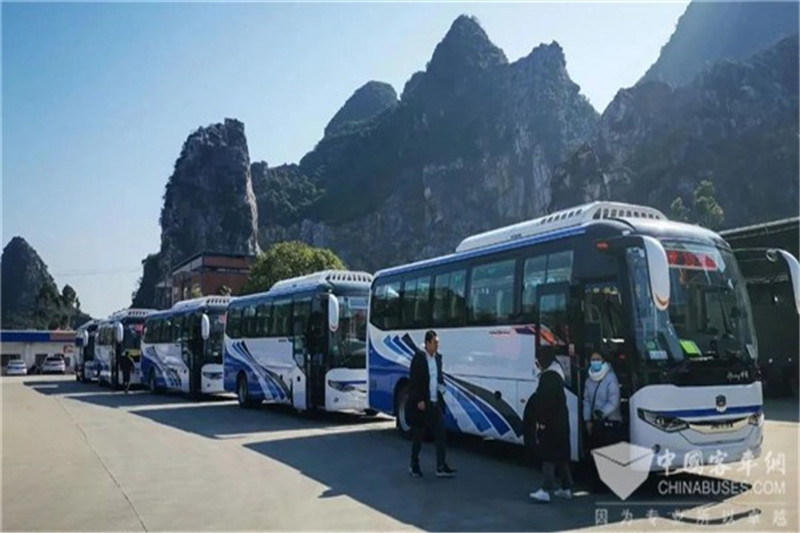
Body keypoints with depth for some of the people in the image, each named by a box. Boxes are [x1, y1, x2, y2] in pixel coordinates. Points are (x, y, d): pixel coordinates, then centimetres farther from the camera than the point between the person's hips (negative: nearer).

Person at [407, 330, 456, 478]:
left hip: (435, 403, 6)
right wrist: (419, 400, -17)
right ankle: (414, 465, 23)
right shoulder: (419, 357, -13)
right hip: (421, 404, -6)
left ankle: (441, 467, 6)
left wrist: (442, 386, 2)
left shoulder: (438, 357, 8)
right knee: (418, 435, 7)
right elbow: (413, 381, -14)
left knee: (440, 434, 2)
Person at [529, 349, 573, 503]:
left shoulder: (548, 377, -18)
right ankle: (566, 488, 24)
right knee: (561, 455, 16)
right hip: (560, 423, 10)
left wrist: (542, 421, -20)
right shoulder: (556, 375, 14)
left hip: (550, 424, -10)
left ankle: (546, 490, -8)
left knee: (548, 456, -9)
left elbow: (546, 401, -24)